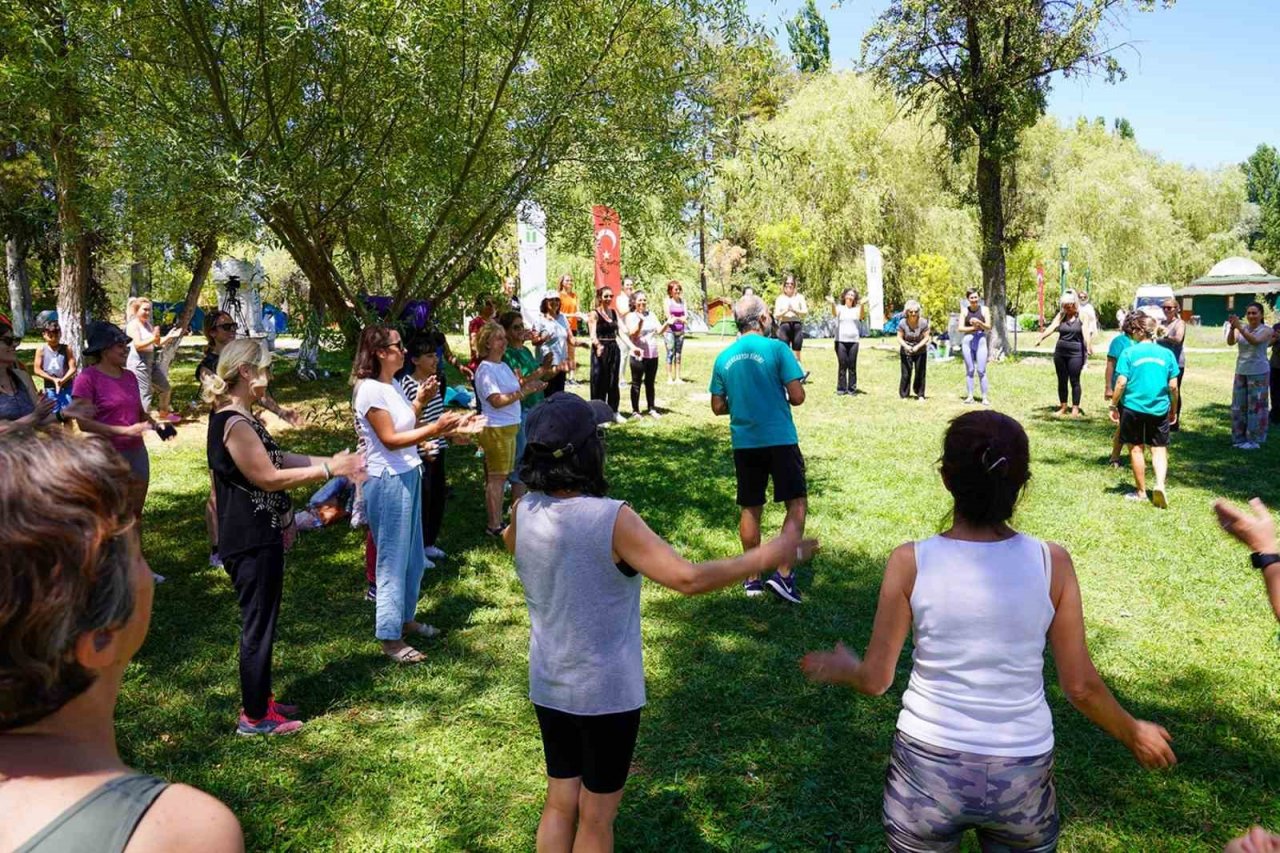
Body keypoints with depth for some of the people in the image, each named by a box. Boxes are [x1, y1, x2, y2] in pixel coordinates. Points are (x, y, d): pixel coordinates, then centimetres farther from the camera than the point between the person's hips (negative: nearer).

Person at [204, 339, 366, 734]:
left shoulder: (237, 418, 11)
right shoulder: (235, 425, -22)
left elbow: (278, 458, 14)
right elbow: (270, 477, -23)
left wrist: (331, 462, 6)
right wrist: (328, 469, -17)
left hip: (257, 538, 11)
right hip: (252, 543, -11)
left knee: (260, 623, 20)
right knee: (258, 626, 2)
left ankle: (260, 699, 34)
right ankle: (254, 717, 15)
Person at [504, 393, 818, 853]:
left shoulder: (524, 512, -10)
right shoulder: (612, 519, -27)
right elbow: (688, 578, -30)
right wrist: (769, 555, -21)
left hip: (547, 686, 5)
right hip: (607, 691, -5)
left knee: (559, 804, 22)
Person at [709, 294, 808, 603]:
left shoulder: (724, 357, 5)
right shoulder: (776, 348, -9)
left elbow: (718, 407, 9)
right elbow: (797, 396, -11)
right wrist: (781, 400, 10)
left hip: (743, 442, 5)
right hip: (780, 439, -4)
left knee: (750, 508, 13)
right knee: (797, 503, 5)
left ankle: (752, 578, 21)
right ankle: (783, 572, -5)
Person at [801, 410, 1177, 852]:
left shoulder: (910, 562, -14)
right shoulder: (1052, 563, -11)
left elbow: (874, 680, -6)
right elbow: (1081, 687, -4)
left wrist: (841, 668, 16)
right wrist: (1134, 734, 16)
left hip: (927, 769, -1)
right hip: (1021, 777, 1)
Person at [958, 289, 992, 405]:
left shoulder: (984, 309, 5)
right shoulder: (965, 311, 7)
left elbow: (988, 327, 0)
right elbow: (960, 328, 2)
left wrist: (979, 323, -18)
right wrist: (973, 328, -10)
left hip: (981, 340, -1)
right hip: (967, 340, 1)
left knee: (981, 370, -5)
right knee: (970, 370, 4)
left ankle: (985, 397, -1)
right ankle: (969, 396, 7)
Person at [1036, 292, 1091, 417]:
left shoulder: (1081, 316, -3)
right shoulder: (1061, 315, 6)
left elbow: (1085, 332, -15)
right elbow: (1052, 327, -6)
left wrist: (1088, 347, -29)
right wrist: (1041, 338, -23)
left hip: (1076, 353, -4)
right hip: (1060, 352, 4)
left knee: (1074, 381, 0)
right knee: (1062, 381, 9)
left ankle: (1075, 408, 6)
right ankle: (1063, 407, 19)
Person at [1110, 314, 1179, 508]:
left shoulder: (1129, 352, -5)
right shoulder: (1166, 353, 3)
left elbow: (1121, 383, -10)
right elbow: (1173, 386, 4)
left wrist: (1114, 406, 0)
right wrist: (1173, 410, 15)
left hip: (1133, 407, -2)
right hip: (1159, 409, 2)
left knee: (1136, 449, 9)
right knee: (1159, 449, 8)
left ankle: (1141, 492, 16)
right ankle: (1160, 484, -14)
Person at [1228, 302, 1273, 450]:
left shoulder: (1266, 330, -6)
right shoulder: (1242, 328, 4)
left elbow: (1255, 341, -26)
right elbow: (1230, 342, -11)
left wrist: (1239, 327, -35)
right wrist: (1232, 328, -28)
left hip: (1258, 373, -5)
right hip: (1241, 371, 5)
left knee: (1256, 406, -2)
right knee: (1238, 405, 9)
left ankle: (1255, 439, 5)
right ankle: (1240, 438, 20)